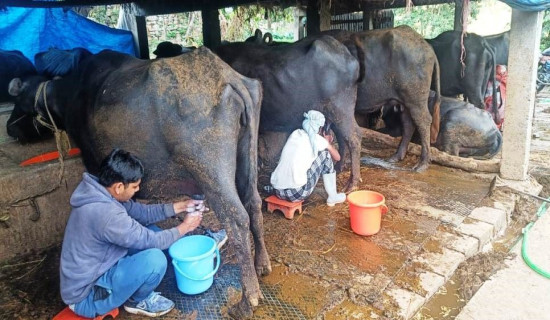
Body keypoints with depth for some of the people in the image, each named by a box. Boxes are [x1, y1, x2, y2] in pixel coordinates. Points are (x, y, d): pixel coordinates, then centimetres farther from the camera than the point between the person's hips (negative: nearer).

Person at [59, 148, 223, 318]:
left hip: (96, 271, 9)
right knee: (155, 259, -26)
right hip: (87, 295, -9)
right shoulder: (107, 214, -34)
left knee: (149, 231, 7)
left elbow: (142, 212, 7)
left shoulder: (101, 192, -5)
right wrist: (184, 227, -6)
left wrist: (180, 206, 4)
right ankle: (138, 301, 4)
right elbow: (153, 241, -22)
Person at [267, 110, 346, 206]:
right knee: (325, 155, 10)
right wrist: (328, 143, 30)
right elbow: (337, 157, 13)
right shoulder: (316, 139, -1)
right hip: (297, 194, -6)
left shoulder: (295, 133, 13)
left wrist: (325, 143, 39)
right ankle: (333, 197, 21)